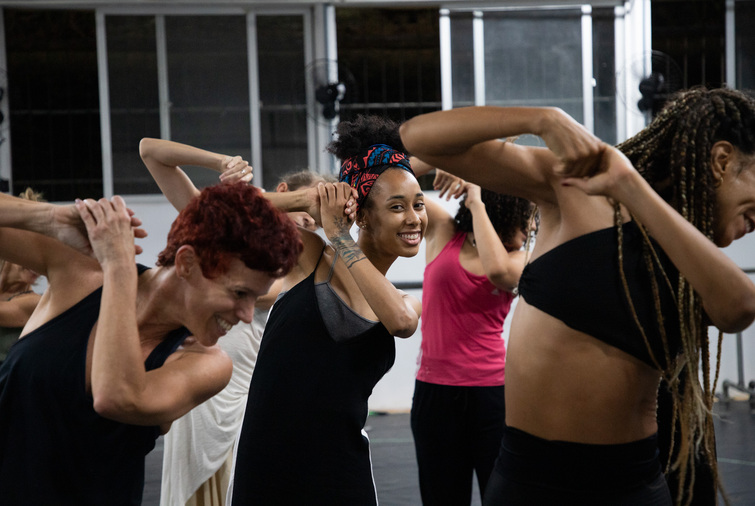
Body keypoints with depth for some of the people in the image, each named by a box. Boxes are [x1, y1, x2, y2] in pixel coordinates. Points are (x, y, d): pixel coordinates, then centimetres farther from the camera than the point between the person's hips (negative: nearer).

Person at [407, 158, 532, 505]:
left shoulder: (516, 258, 2)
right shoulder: (443, 232, 3)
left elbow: (497, 270, -24)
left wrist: (476, 203, -16)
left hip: (491, 391, 0)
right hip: (434, 391, 1)